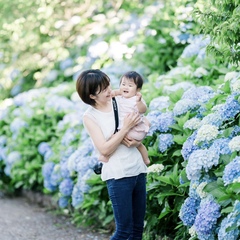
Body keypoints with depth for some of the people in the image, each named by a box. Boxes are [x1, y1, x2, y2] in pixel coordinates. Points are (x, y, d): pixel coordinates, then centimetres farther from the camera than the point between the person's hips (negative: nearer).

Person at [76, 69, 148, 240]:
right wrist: (126, 128, -17)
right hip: (118, 175, -5)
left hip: (139, 170, 5)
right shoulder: (90, 116, -6)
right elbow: (105, 149, -14)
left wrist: (137, 141, -8)